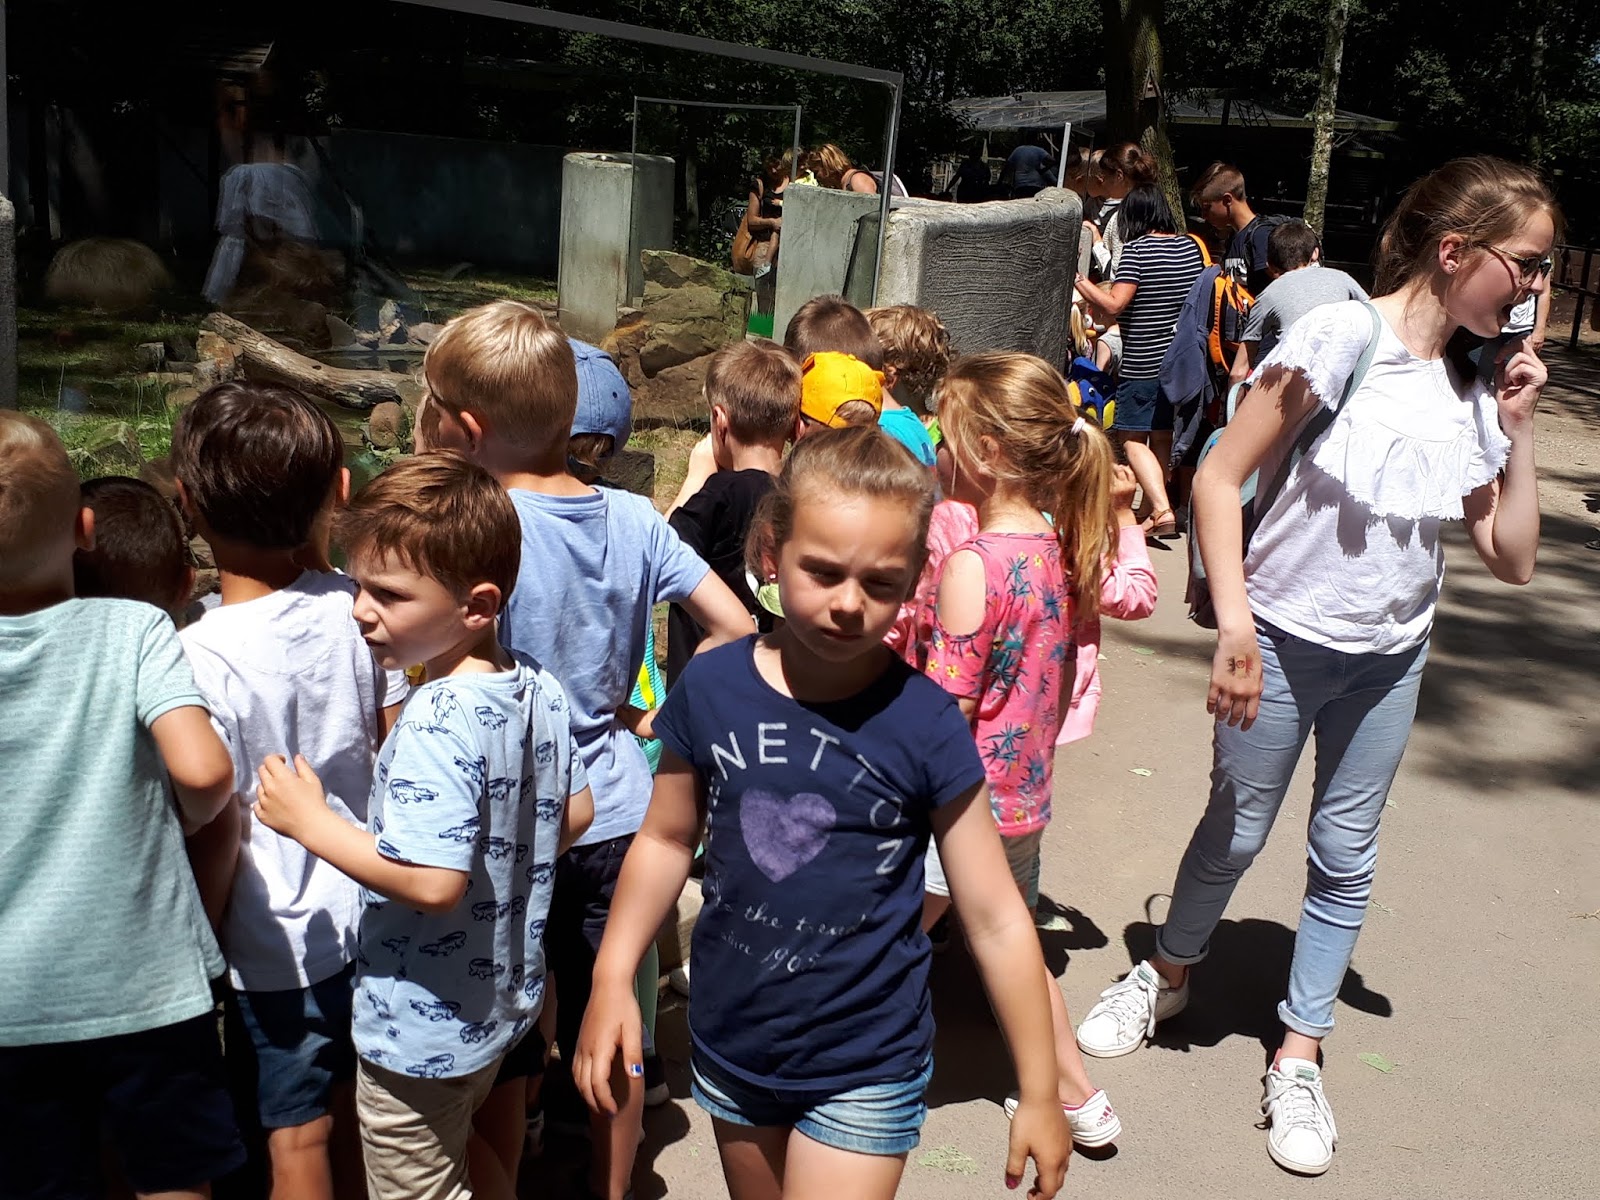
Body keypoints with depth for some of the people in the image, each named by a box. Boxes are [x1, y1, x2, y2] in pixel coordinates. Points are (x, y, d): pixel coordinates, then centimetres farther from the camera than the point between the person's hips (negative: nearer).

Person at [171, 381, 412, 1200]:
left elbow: (219, 831, -18)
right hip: (366, 915, 5)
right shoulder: (355, 610, -10)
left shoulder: (204, 655, -23)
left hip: (277, 942, -5)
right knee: (347, 1114, 23)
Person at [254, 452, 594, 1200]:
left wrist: (310, 821, -25)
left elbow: (433, 883, -35)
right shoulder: (540, 690, -4)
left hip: (421, 1028, -8)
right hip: (505, 995, 8)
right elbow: (575, 814, 7)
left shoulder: (436, 723, -30)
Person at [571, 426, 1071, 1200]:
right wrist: (613, 978, -3)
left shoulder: (925, 724, -17)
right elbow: (667, 840, 6)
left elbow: (995, 919, -11)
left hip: (865, 1071, -3)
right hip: (730, 1045, 4)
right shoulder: (711, 689, -10)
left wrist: (1039, 1094, -7)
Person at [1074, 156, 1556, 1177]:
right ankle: (1168, 976, 39)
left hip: (1389, 660, 5)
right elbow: (1221, 478, -16)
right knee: (1237, 831, 12)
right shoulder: (1345, 335, -16)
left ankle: (1299, 1059, 27)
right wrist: (1235, 622, -21)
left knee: (1346, 856, 12)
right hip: (1283, 639, -5)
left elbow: (1513, 561, 2)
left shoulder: (1475, 395, 0)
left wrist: (1519, 430, -6)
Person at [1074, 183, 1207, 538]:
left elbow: (1113, 305, -19)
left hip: (1144, 363, -7)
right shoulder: (1192, 247, 7)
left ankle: (1162, 509, -15)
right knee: (1162, 436, 16)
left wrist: (1079, 279, -8)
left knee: (1133, 438, 0)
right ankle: (1153, 509, 26)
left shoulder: (1137, 249, -13)